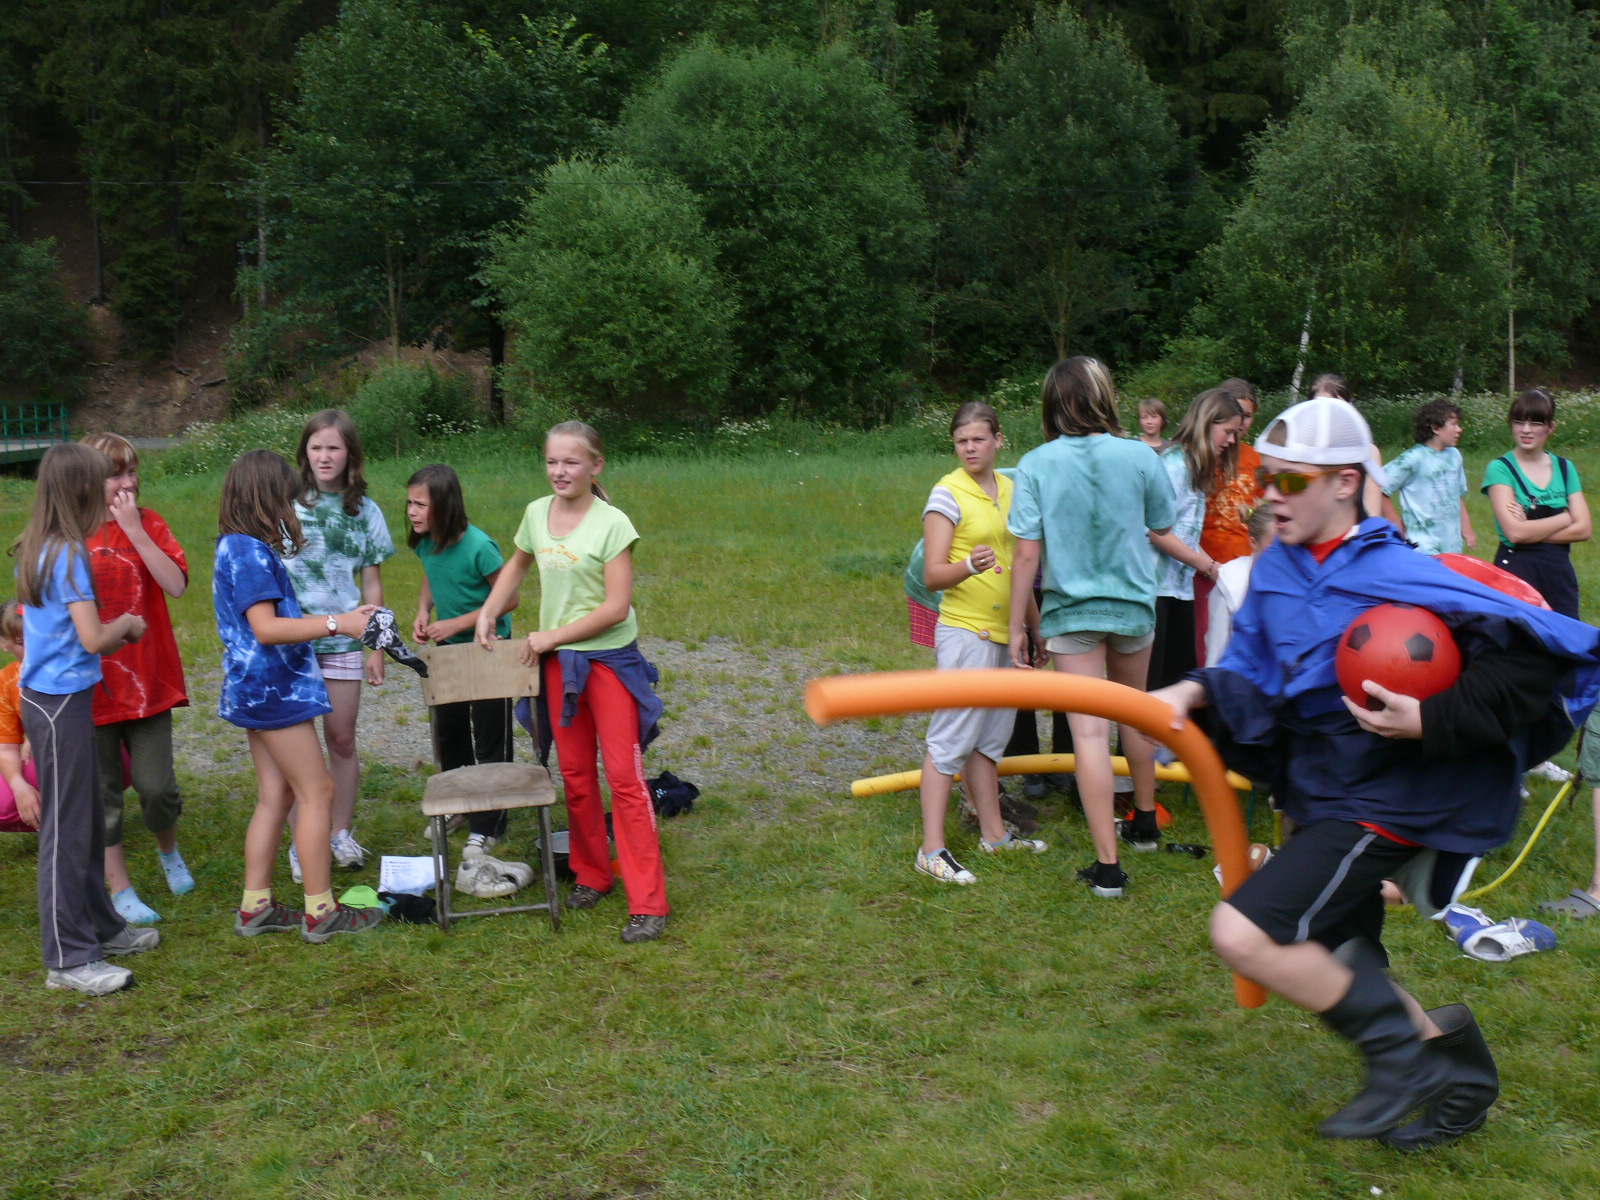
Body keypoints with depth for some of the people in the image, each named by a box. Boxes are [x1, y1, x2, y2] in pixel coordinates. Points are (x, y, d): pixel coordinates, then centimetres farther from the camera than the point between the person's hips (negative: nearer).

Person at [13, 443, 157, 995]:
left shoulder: (37, 548, 9)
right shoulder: (68, 553, -18)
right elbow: (93, 639, -20)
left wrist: (119, 629, 3)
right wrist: (128, 624, -3)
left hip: (54, 697, 10)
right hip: (60, 705, -10)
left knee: (88, 820, 19)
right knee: (66, 828, -3)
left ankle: (99, 925, 32)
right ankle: (67, 959, 4)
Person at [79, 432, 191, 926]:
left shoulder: (148, 524, 1)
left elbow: (176, 585, -13)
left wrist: (135, 531, -16)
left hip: (147, 680, 1)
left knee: (158, 787, 2)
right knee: (103, 794, 7)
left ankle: (169, 850, 33)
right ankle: (120, 890, 21)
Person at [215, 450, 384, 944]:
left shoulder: (239, 548, 14)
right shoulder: (250, 551, -17)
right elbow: (266, 628, -24)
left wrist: (343, 619, 13)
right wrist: (336, 624, -23)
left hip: (260, 689, 10)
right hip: (273, 687, -10)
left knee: (276, 796, 14)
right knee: (317, 792, -4)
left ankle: (255, 907, 19)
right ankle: (320, 912, 1)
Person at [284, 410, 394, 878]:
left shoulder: (364, 511, 6)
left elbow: (371, 583, 9)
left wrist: (376, 647, 6)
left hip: (342, 640, 2)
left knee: (342, 739, 7)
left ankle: (342, 835, 22)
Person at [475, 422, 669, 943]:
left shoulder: (612, 524, -15)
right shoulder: (536, 513, 3)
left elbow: (616, 607, -18)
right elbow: (517, 566, 23)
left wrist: (553, 635, -13)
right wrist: (488, 613, 10)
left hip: (610, 659, -5)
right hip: (557, 662, 6)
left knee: (624, 776, -7)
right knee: (575, 776, 13)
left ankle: (648, 903, -4)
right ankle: (591, 875, 30)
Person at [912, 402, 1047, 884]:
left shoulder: (1010, 489, 12)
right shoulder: (947, 493, -9)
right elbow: (932, 575, -14)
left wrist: (1035, 626, 24)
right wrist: (969, 565, -34)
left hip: (1004, 631, 7)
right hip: (964, 631, -7)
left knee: (989, 737, 15)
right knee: (951, 739, -7)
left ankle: (994, 834, 25)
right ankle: (931, 849, -5)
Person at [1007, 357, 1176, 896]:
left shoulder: (1036, 464, -11)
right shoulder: (1139, 457, -7)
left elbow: (1026, 554, -12)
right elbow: (1162, 529, 7)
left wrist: (1017, 625, -4)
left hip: (1070, 610, -2)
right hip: (1134, 606, 2)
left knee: (1089, 732, -2)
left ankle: (1108, 865, -2)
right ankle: (1145, 822, 42)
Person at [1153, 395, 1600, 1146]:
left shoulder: (1396, 575, -20)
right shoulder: (1274, 570, 3)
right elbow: (1253, 677, 10)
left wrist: (1430, 722, -28)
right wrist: (1198, 692, -11)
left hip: (1381, 803, -9)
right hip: (1322, 795, 9)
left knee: (1244, 934, -20)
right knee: (1334, 979, 19)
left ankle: (1403, 1048, 0)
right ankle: (1454, 1063, 42)